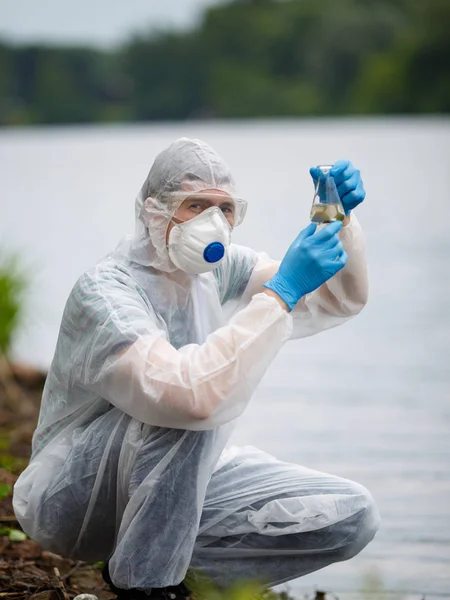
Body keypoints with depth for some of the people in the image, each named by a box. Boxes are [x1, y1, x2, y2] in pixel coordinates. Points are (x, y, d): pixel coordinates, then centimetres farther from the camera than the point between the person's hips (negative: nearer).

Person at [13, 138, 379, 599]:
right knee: (189, 407, -37)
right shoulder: (104, 293, -24)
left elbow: (339, 300, 4)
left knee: (352, 516, -9)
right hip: (73, 497, -7)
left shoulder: (215, 270, 0)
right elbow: (193, 395, -41)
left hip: (175, 487, 8)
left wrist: (341, 220, -16)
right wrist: (281, 292, -38)